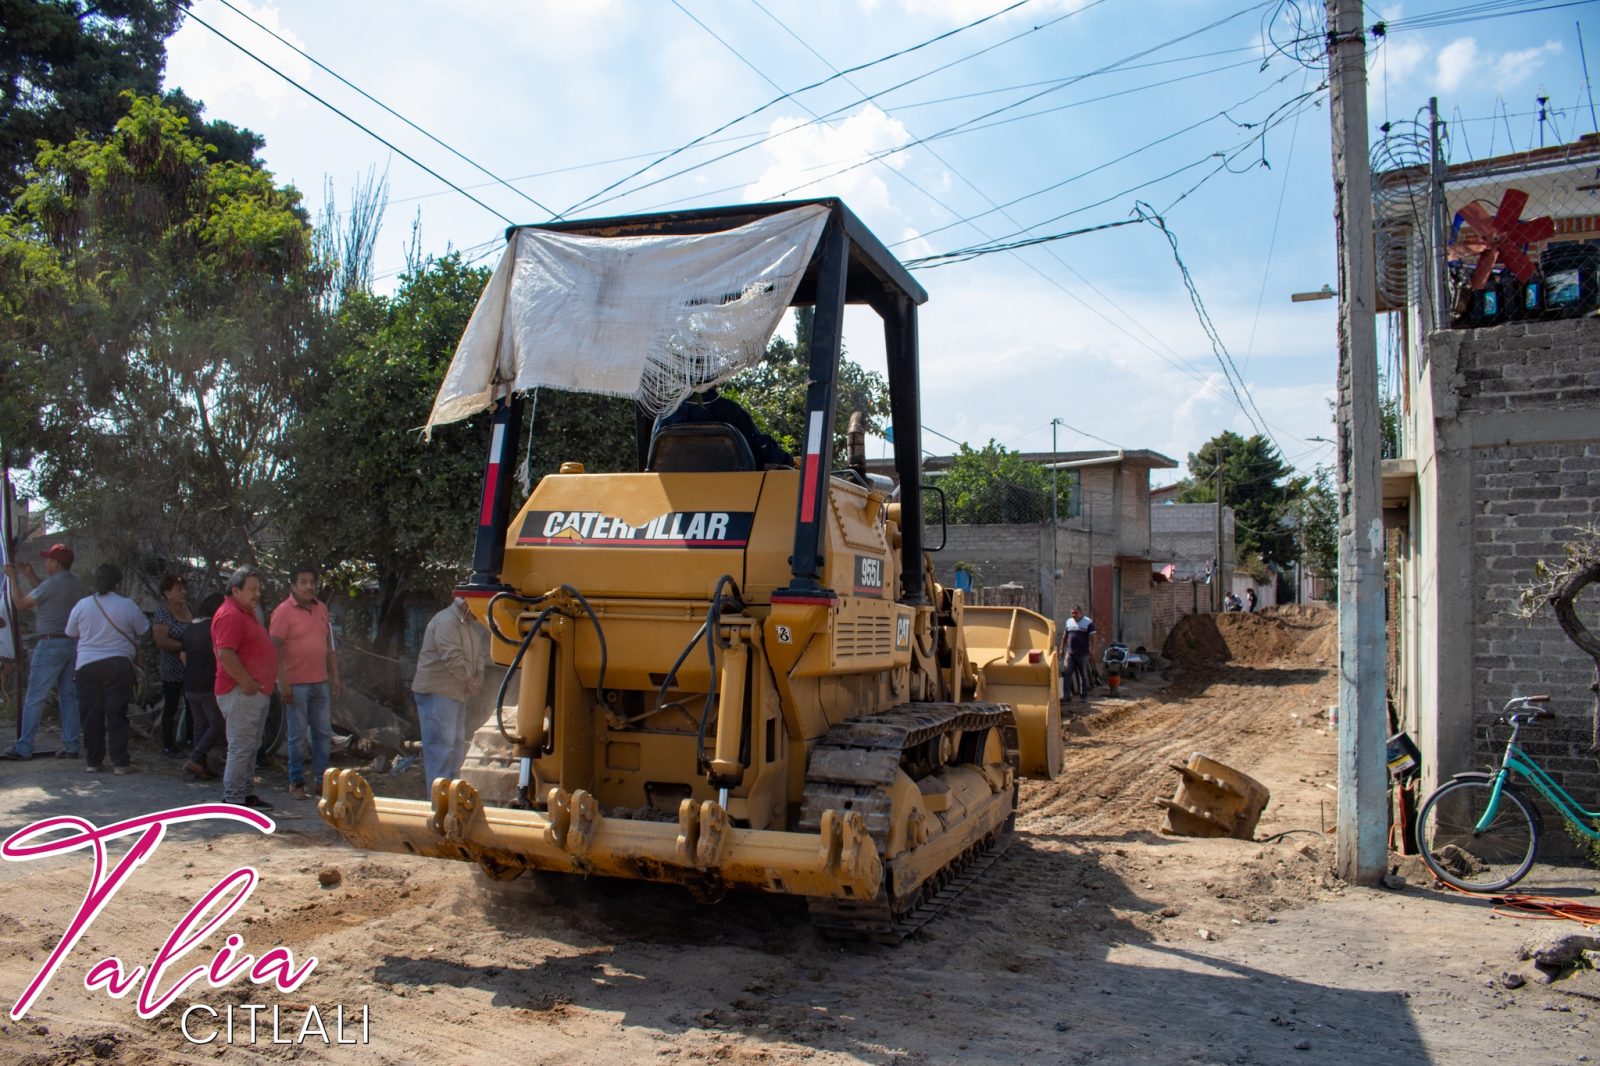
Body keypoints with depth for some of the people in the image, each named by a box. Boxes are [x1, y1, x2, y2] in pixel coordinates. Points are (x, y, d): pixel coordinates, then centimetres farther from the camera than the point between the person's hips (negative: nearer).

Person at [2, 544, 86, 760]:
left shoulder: (51, 584, -14)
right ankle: (71, 746, 9)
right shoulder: (77, 582, 8)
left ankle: (24, 748, 0)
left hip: (50, 644, -7)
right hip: (73, 644, 7)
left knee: (34, 699, -2)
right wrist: (30, 575, 23)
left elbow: (22, 604, -4)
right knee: (68, 696, 9)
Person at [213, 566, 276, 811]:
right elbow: (225, 654, -23)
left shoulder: (245, 614, 20)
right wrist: (246, 681, -23)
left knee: (250, 746, 15)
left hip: (256, 692, 11)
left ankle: (244, 793, 22)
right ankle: (233, 798, -2)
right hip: (241, 692, -11)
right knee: (241, 747, -7)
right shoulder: (230, 615, -14)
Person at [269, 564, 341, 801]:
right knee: (298, 735, 1)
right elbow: (275, 650, -12)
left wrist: (335, 676, 13)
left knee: (323, 733, 9)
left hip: (321, 682, 6)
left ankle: (322, 780, 18)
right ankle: (296, 783, 12)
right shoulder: (283, 611, -8)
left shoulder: (321, 608, 11)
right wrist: (282, 683, -17)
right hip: (296, 684, -6)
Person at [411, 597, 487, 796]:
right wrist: (469, 682, -16)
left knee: (457, 743, 15)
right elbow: (452, 657, -26)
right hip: (436, 691, -10)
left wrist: (479, 675, 0)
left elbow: (478, 653, 19)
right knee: (441, 744, -9)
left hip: (457, 693, 10)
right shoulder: (446, 621, -19)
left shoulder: (473, 625, 13)